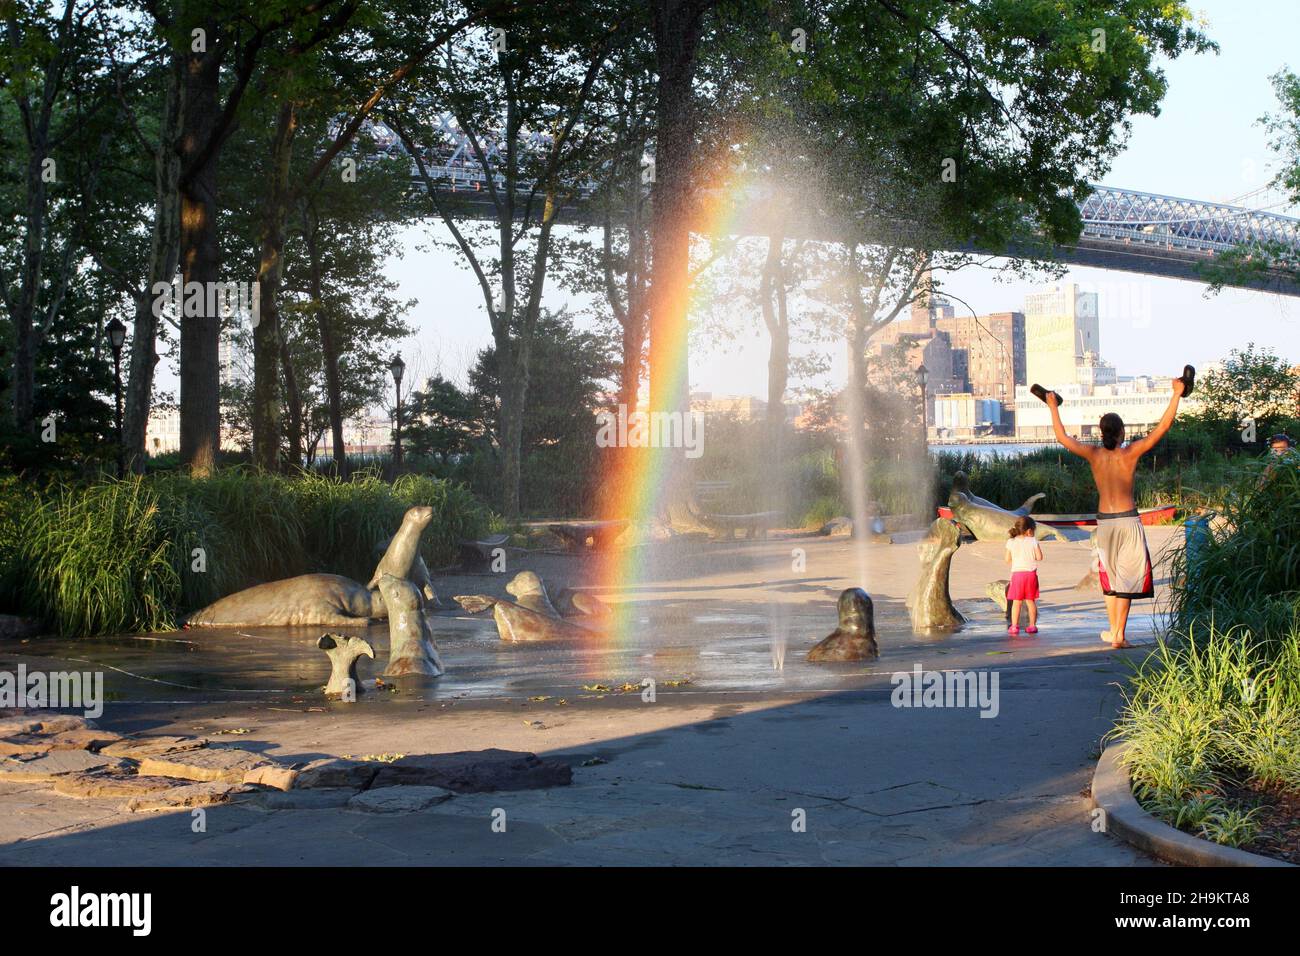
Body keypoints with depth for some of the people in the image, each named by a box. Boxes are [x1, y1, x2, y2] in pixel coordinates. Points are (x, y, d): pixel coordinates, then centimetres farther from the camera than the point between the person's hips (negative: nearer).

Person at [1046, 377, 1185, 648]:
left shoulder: (1093, 454, -2)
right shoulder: (1130, 453, -10)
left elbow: (1062, 437, 11)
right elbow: (1163, 426, -9)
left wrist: (1053, 407, 22)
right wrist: (1177, 394, -3)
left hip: (1104, 521, 3)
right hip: (1127, 520, -3)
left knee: (1110, 577, 17)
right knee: (1126, 577, 2)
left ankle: (1114, 631, 23)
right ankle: (1119, 635, -2)